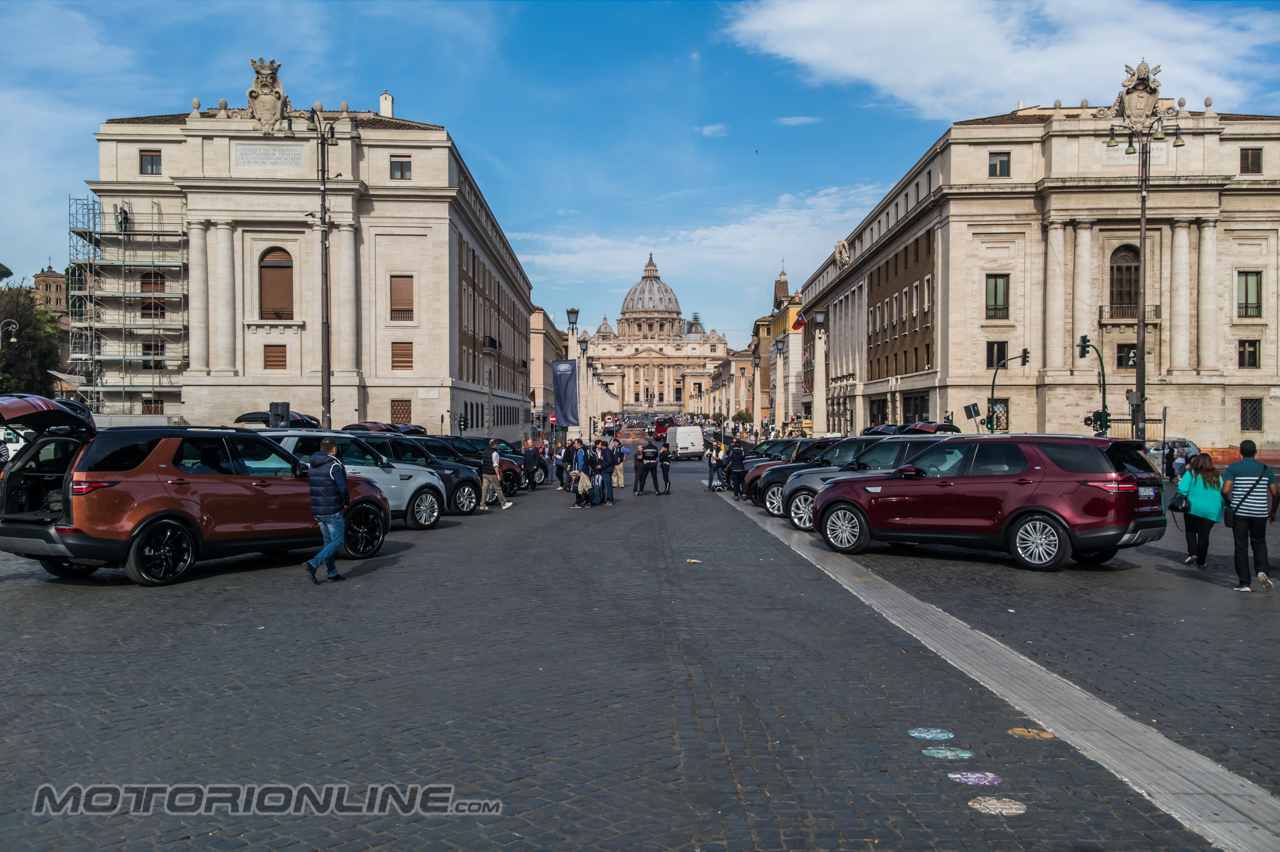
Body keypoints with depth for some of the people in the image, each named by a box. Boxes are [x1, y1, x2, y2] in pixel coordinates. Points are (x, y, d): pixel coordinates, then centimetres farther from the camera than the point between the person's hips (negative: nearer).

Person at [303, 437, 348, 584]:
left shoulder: (311, 465, 10)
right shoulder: (334, 466, -13)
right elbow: (342, 488, -17)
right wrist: (346, 502, 0)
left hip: (316, 511, 8)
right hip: (332, 511, -8)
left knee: (328, 541, 15)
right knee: (337, 541, 0)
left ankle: (333, 574, 16)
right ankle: (313, 564, -15)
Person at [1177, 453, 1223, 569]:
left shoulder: (1191, 474, -4)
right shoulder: (1217, 477, 8)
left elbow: (1182, 490, -13)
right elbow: (1223, 494, 8)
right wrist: (1222, 508, 17)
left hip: (1193, 509, -3)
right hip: (1212, 511, 3)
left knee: (1191, 530, 16)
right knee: (1204, 534, 6)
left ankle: (1192, 553, -1)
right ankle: (1201, 561, 8)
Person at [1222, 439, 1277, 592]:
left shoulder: (1234, 467, -5)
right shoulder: (1265, 469, 5)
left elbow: (1225, 490, -13)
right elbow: (1275, 494, 4)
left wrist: (1228, 502, 8)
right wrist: (1273, 511, 19)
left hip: (1240, 512, -2)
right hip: (1260, 513, 2)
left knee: (1241, 547, 4)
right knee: (1259, 542, 18)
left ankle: (1244, 583, 5)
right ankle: (1262, 570, -7)